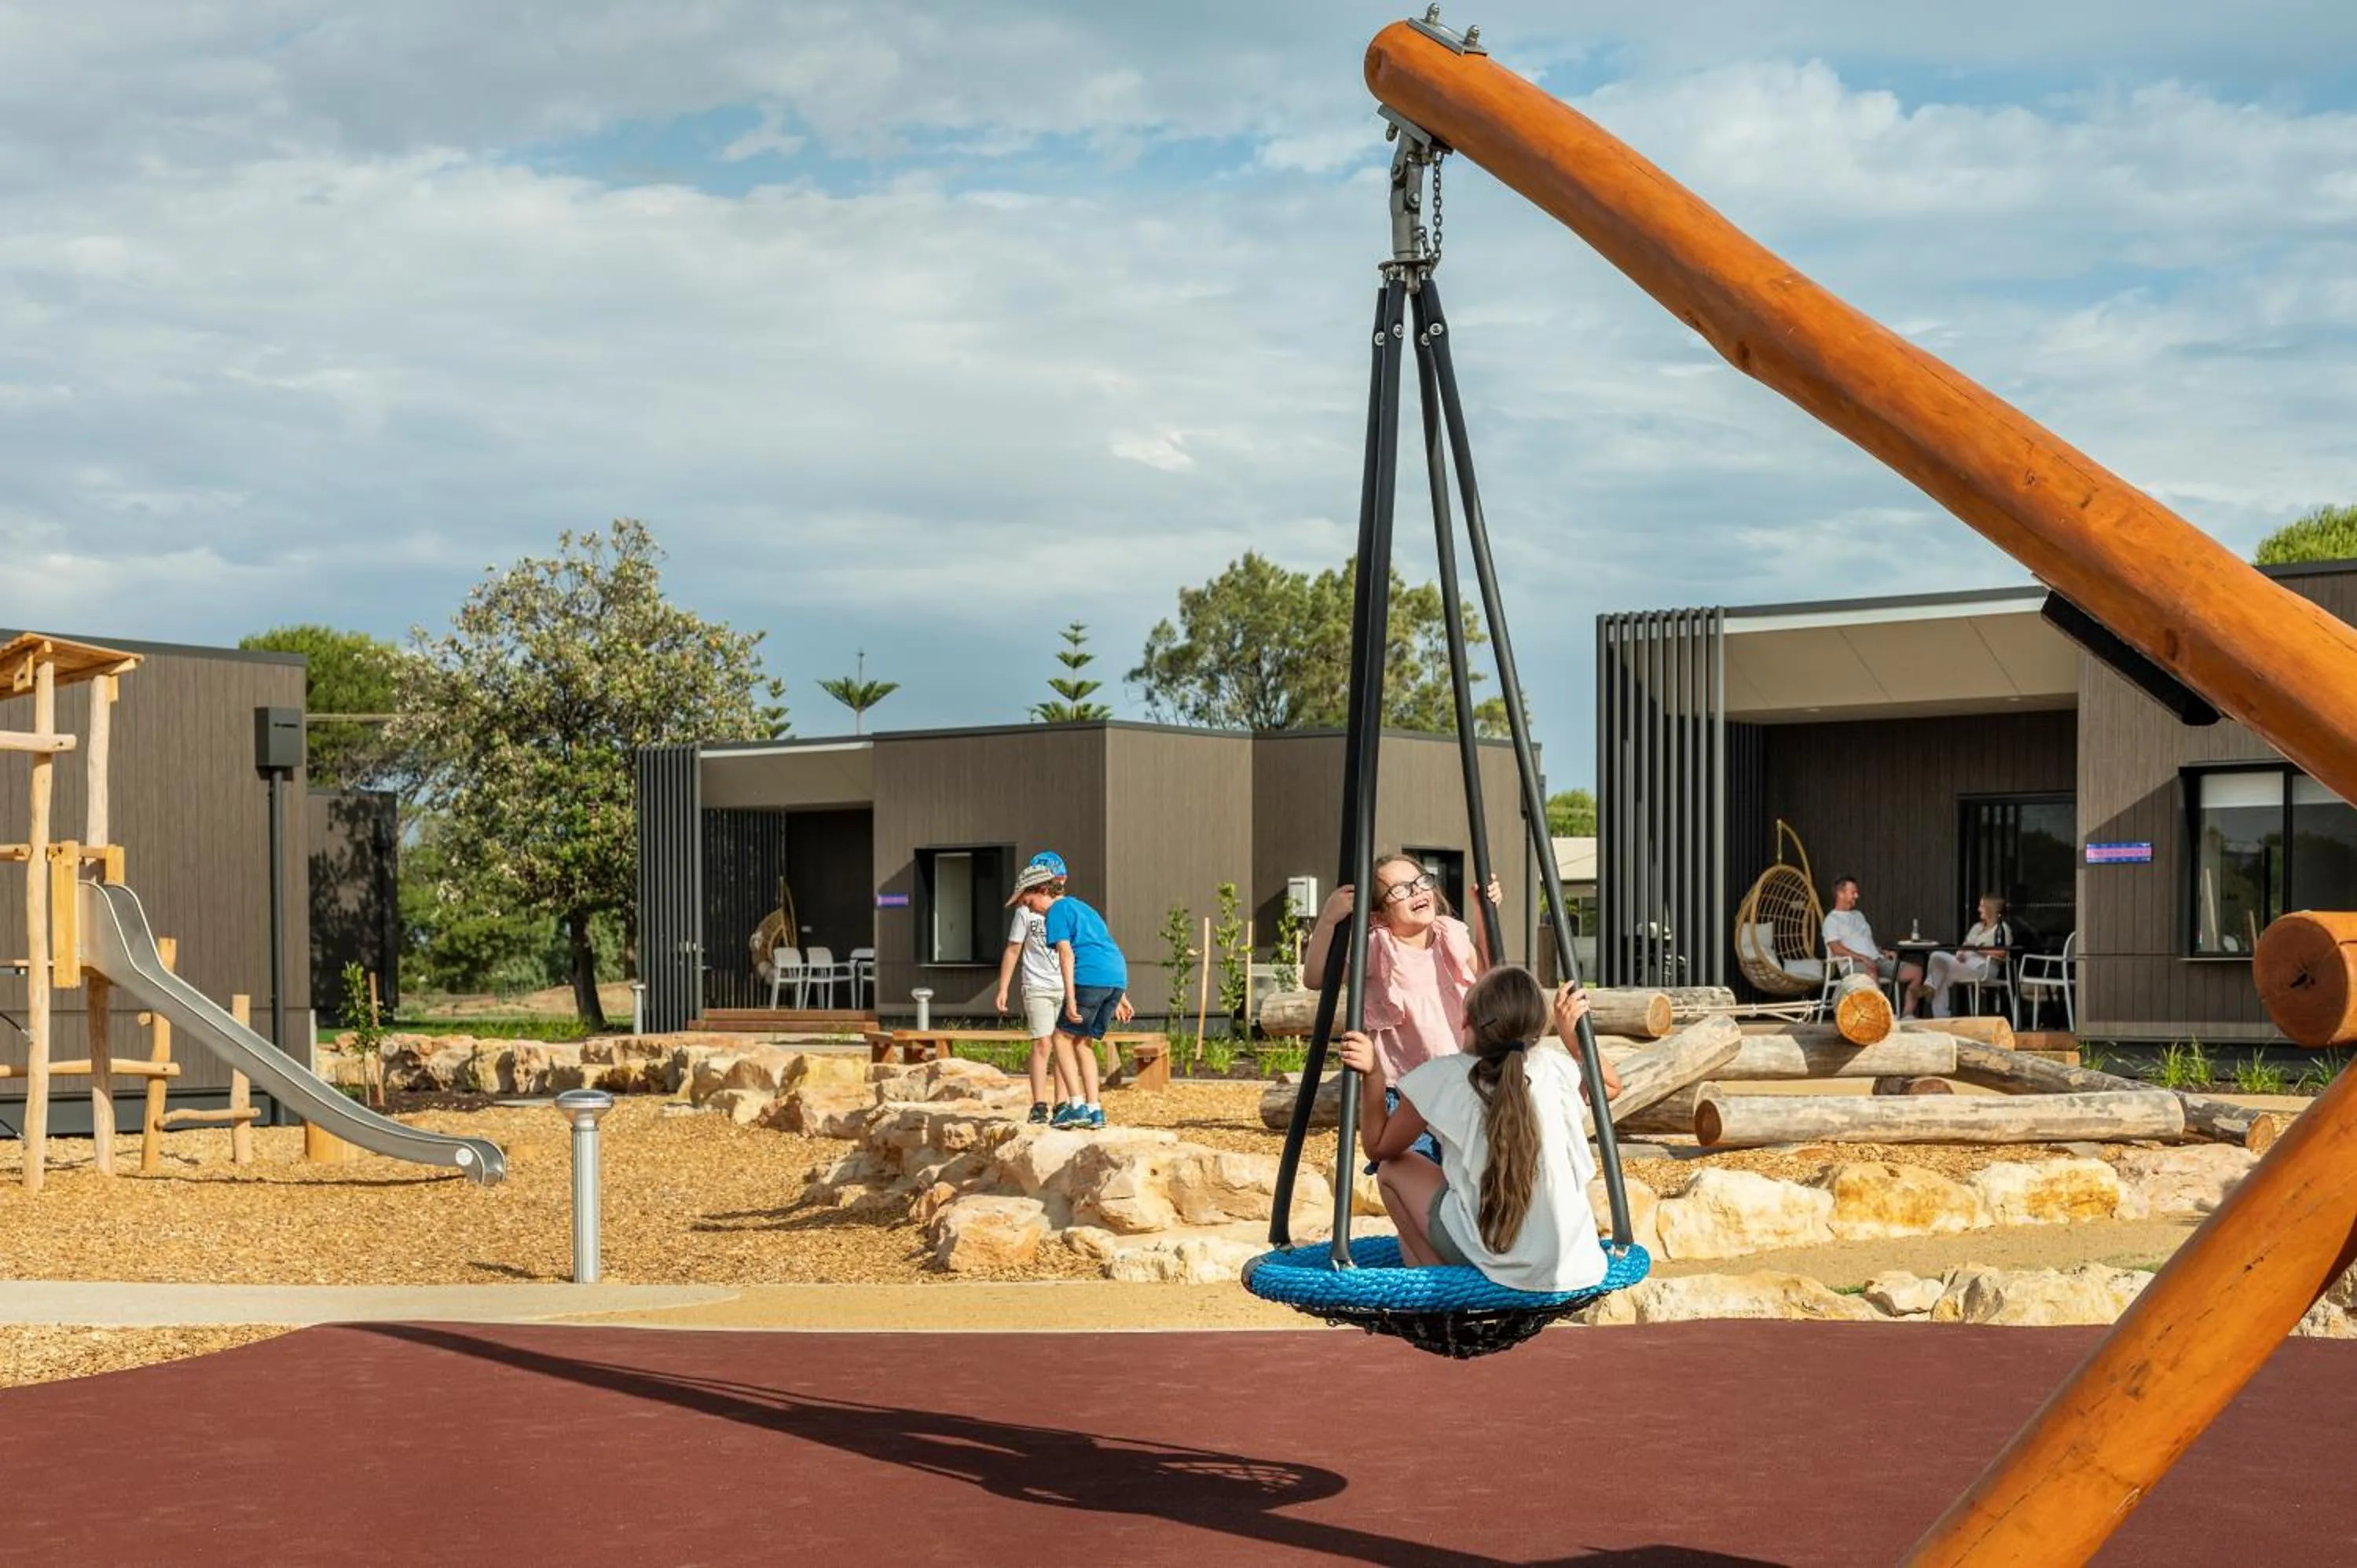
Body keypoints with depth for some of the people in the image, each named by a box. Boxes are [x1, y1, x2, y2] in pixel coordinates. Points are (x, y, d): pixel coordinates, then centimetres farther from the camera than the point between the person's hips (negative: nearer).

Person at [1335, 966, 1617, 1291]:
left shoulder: (1442, 1078, -4)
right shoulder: (1555, 1068, 5)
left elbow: (1378, 1147, 11)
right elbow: (1610, 1085, 29)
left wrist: (1372, 1074, 3)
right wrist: (1569, 1033, 25)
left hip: (1496, 1262, -4)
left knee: (1394, 1171, 17)